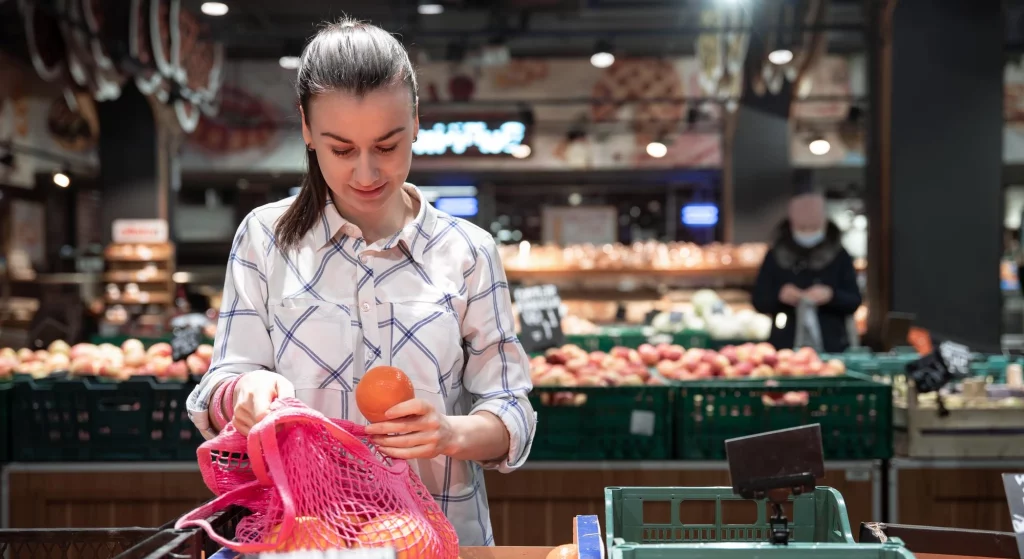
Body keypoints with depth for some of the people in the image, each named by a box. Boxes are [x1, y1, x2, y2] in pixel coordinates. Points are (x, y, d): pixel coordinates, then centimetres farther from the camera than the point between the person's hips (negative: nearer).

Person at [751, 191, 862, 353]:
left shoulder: (839, 256, 4)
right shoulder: (776, 256, 4)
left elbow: (855, 302, 2)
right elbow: (758, 301, 4)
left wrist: (831, 295, -18)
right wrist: (779, 296, -17)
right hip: (786, 346, 0)